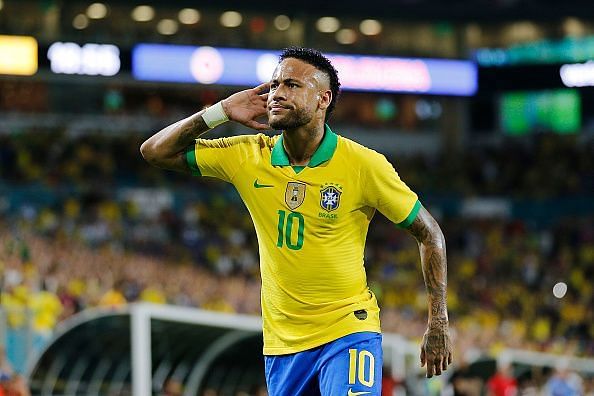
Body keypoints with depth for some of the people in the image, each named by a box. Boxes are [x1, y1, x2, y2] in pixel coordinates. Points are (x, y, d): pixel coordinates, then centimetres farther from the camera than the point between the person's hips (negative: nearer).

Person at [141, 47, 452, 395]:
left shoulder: (365, 164, -9)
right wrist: (221, 112, -7)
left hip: (348, 331, -4)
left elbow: (430, 234, 0)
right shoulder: (249, 156, -1)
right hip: (282, 343, 4)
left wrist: (439, 324, -4)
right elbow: (155, 151, 4)